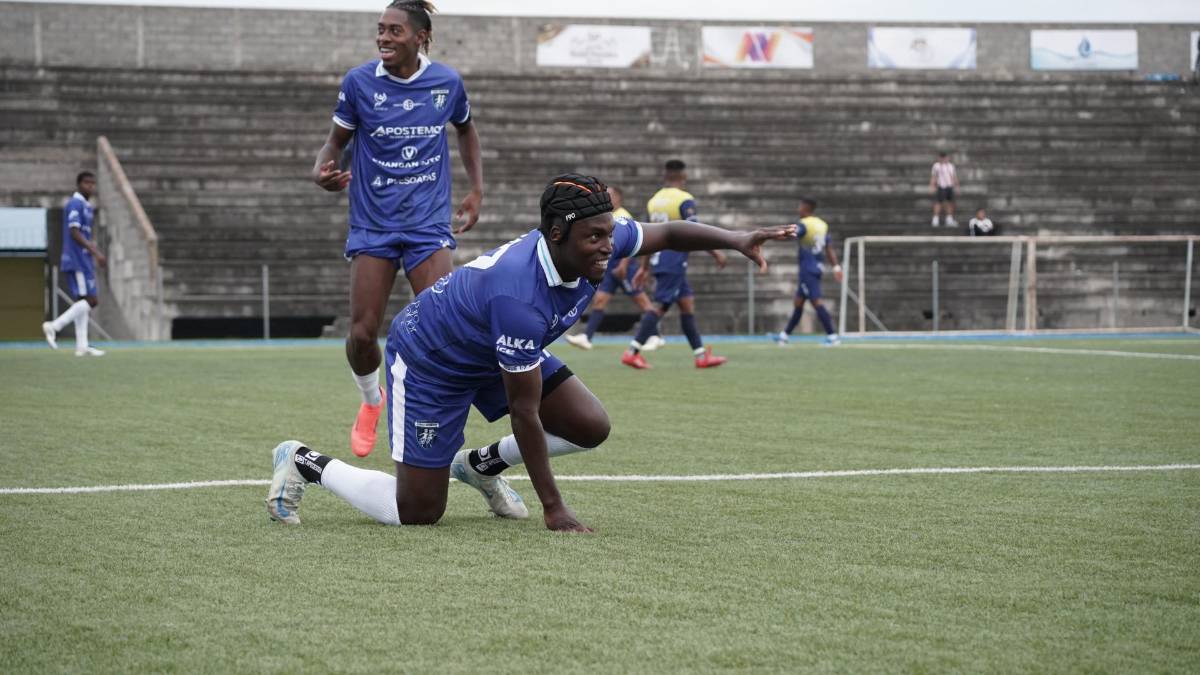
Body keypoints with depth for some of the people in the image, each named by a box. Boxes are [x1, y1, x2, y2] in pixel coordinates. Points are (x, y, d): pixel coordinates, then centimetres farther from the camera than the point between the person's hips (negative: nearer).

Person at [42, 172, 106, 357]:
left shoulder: (87, 206, 19)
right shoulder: (75, 204, -12)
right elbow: (74, 233, -21)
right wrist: (96, 253, -25)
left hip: (83, 262, 10)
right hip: (77, 262, -10)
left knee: (84, 301, 8)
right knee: (90, 300, -13)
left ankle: (82, 346, 7)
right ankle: (54, 326, -13)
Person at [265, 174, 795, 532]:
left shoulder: (593, 247, -20)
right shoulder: (518, 297, -41)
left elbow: (666, 234, 0)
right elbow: (525, 411, -34)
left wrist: (737, 240, -15)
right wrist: (552, 508, -27)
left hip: (494, 351, 8)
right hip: (428, 360, -8)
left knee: (591, 427, -2)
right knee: (417, 513, -8)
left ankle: (482, 464, 19)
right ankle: (305, 464, 12)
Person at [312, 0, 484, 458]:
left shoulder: (447, 82, -1)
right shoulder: (358, 82, -6)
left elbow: (465, 129, 19)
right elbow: (336, 140, 4)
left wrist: (477, 188, 12)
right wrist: (322, 168, -19)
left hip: (428, 223, 0)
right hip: (372, 226, 0)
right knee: (362, 332, -5)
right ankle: (371, 402, 28)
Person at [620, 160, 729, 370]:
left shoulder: (654, 200, 13)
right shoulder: (685, 200, -11)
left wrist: (644, 268, 22)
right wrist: (716, 253, -9)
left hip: (659, 259, 9)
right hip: (674, 260, -9)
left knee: (687, 302, 12)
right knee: (660, 306, -9)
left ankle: (701, 355, 12)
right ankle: (632, 352, -13)